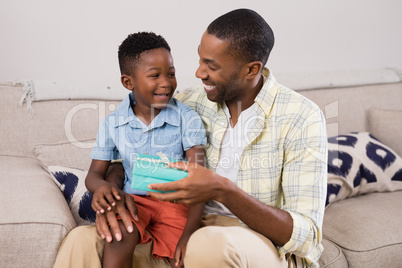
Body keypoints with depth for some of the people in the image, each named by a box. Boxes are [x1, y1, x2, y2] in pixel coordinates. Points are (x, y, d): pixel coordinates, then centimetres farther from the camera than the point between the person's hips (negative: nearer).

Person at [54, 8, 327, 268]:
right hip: (194, 231, 4)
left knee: (210, 244, -39)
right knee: (81, 242, -14)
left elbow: (306, 236, -18)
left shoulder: (302, 119, -14)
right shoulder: (191, 103, 1)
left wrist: (224, 191, -32)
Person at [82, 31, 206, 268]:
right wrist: (101, 186, -20)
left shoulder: (188, 119, -7)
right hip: (134, 200, 2)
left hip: (175, 200, -1)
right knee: (118, 241, -29)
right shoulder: (112, 124, 1)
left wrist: (190, 233, -25)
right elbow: (95, 173, 8)